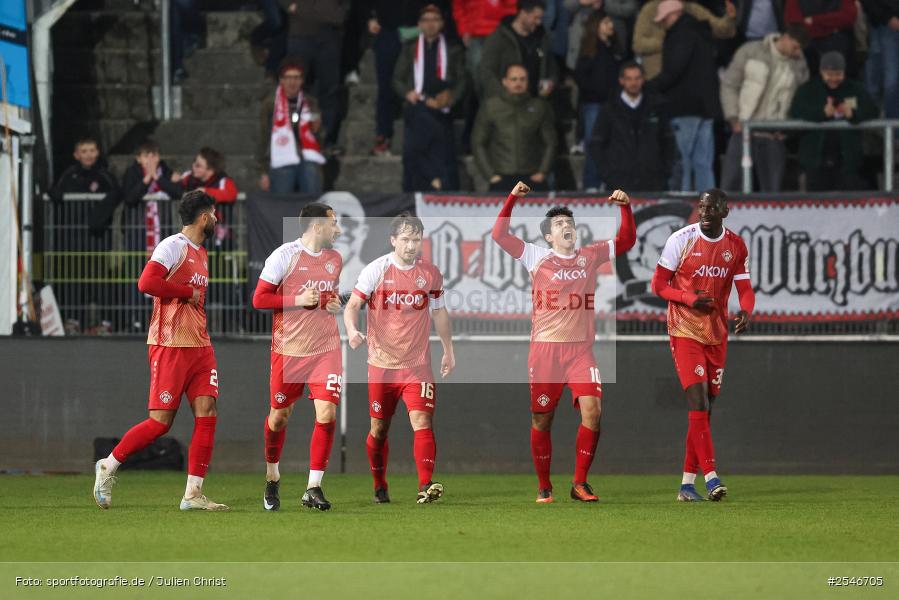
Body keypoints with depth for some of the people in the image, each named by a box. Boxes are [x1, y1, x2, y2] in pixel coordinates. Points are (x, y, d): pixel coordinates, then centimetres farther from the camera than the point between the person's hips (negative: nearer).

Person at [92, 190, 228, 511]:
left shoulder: (201, 253, 18)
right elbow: (147, 282, -22)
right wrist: (188, 292, -15)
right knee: (161, 421, -6)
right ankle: (108, 466, 13)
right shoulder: (173, 246, -10)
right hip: (170, 346, -8)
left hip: (199, 346, 8)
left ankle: (194, 494, -2)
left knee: (206, 414, -3)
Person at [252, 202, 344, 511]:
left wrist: (334, 302, 5)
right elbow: (259, 299, -10)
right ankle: (272, 478, 32)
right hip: (289, 348, -4)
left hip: (326, 347, 4)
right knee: (279, 416, 8)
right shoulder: (284, 256, -10)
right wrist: (299, 300, -19)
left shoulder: (335, 259, 10)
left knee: (327, 413, -11)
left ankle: (313, 488, -5)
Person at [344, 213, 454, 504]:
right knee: (379, 428, 8)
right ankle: (380, 487, 26)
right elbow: (352, 305, -8)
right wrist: (352, 330, -29)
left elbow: (439, 312, 17)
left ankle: (425, 486, -24)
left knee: (422, 420, -16)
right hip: (381, 364, -1)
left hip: (417, 365, 1)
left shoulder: (430, 273, 4)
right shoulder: (375, 270, -5)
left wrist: (448, 351, 21)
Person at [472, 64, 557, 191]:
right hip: (502, 176, -1)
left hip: (532, 176, 1)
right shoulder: (490, 107, 6)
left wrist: (542, 172, 0)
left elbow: (550, 143, 11)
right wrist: (491, 175, 0)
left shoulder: (540, 106, 9)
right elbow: (478, 144, 8)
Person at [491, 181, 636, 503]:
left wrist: (625, 207, 1)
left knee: (592, 410, -15)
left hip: (580, 349, 1)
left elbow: (626, 239, 16)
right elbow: (500, 235, -1)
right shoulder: (537, 256, 5)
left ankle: (580, 482, -6)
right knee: (541, 419, 2)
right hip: (545, 348, -1)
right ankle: (543, 486, 15)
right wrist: (512, 199, -10)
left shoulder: (589, 256, 12)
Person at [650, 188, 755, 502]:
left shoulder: (736, 246, 4)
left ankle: (688, 482, 13)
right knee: (698, 401, -17)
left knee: (706, 408, 6)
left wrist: (745, 312, -18)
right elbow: (659, 284, -3)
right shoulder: (681, 240, -7)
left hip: (716, 334, 5)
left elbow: (745, 289, 5)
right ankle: (711, 476, -21)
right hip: (685, 331, -5)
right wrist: (690, 298, -20)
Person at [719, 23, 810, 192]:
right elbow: (729, 84, 2)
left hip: (774, 135, 2)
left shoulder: (799, 66, 5)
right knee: (731, 184, -4)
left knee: (772, 189, 1)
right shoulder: (750, 52, -1)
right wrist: (734, 119, -5)